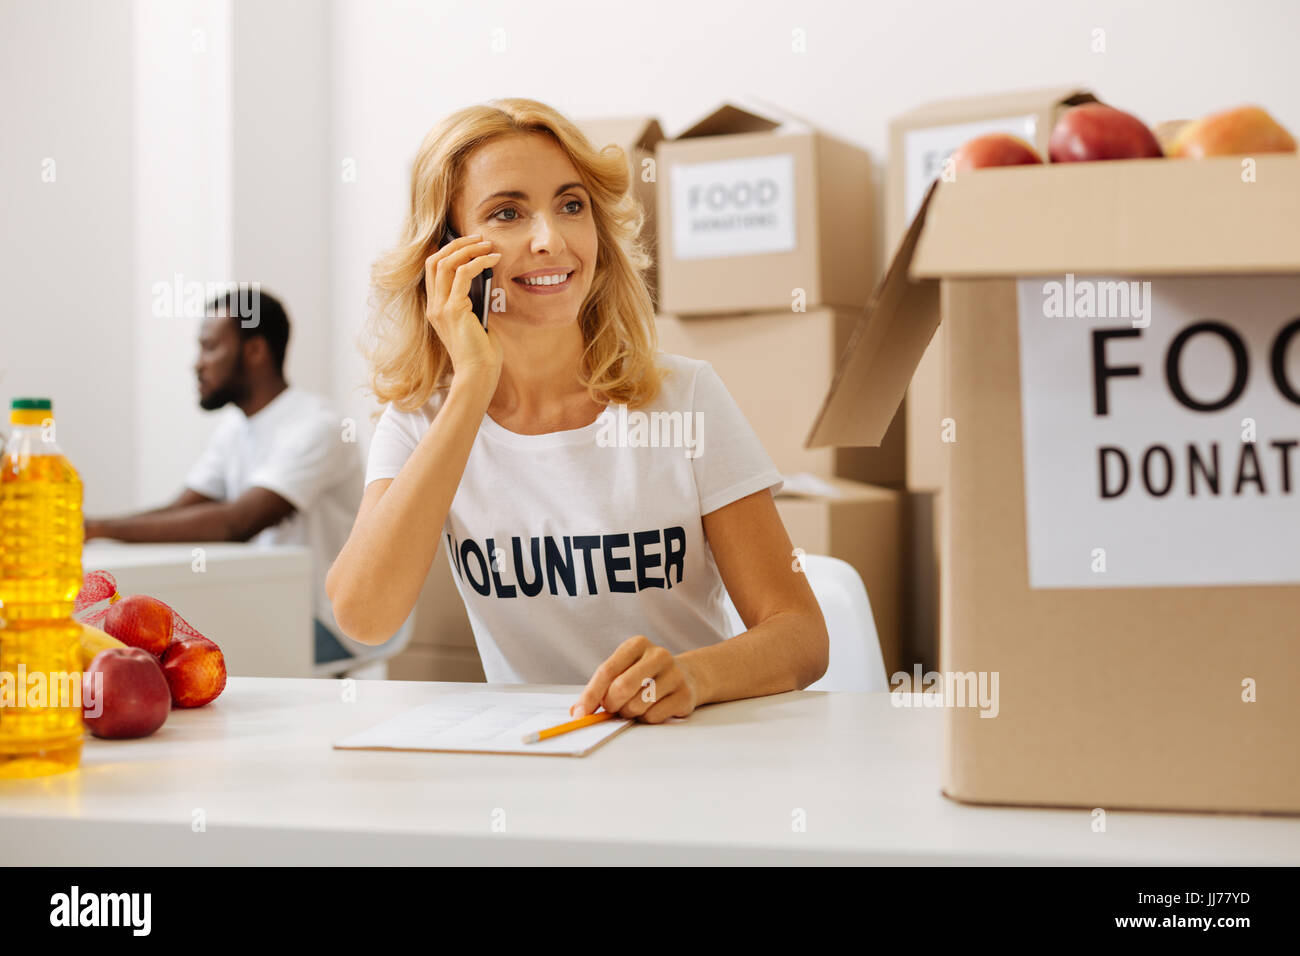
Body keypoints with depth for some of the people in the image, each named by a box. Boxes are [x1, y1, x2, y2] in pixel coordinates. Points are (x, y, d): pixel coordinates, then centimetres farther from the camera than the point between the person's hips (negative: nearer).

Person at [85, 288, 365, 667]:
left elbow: (237, 523, -29)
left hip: (325, 625, -8)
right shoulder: (235, 424, 11)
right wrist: (86, 525, -13)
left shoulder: (315, 428, -19)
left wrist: (103, 528, -31)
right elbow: (180, 510, 5)